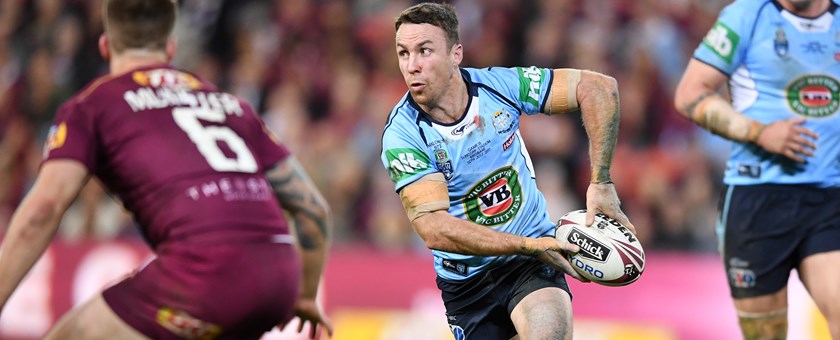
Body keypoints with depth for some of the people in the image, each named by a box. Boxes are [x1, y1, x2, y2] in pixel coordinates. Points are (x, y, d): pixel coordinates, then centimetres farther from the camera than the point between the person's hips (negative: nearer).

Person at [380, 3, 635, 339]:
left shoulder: (499, 85, -12)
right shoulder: (402, 136, -18)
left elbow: (599, 87, -6)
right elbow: (435, 230, -26)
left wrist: (600, 183, -13)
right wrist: (529, 246, -30)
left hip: (533, 261, -1)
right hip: (465, 282, 1)